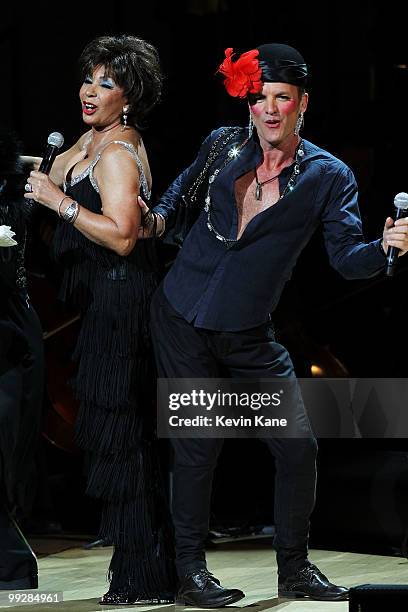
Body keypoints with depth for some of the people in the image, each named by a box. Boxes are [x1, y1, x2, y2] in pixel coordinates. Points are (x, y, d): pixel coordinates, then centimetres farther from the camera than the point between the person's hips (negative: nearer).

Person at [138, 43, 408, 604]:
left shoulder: (328, 176, -3)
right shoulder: (223, 146, 1)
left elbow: (348, 258, -9)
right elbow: (182, 200, 15)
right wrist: (158, 218, -7)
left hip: (249, 334, 1)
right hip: (182, 318, -1)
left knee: (298, 447, -2)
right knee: (198, 446, -1)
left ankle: (294, 568, 16)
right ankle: (190, 571, 12)